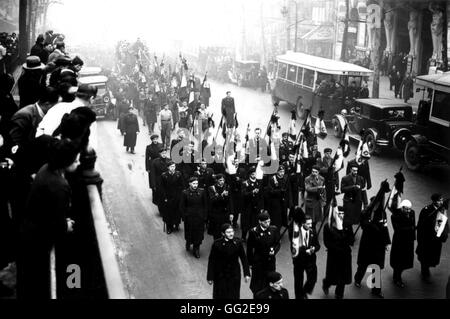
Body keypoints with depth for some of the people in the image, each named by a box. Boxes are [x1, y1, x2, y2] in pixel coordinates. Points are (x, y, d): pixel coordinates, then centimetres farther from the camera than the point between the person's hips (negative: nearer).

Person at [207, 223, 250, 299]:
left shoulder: (238, 242, -7)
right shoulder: (217, 244, -14)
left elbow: (243, 258, 1)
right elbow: (211, 261, -9)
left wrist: (247, 274, -1)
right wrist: (210, 277, -7)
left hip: (234, 275, 2)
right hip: (220, 275, -2)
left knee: (234, 295, 8)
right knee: (220, 295, 10)